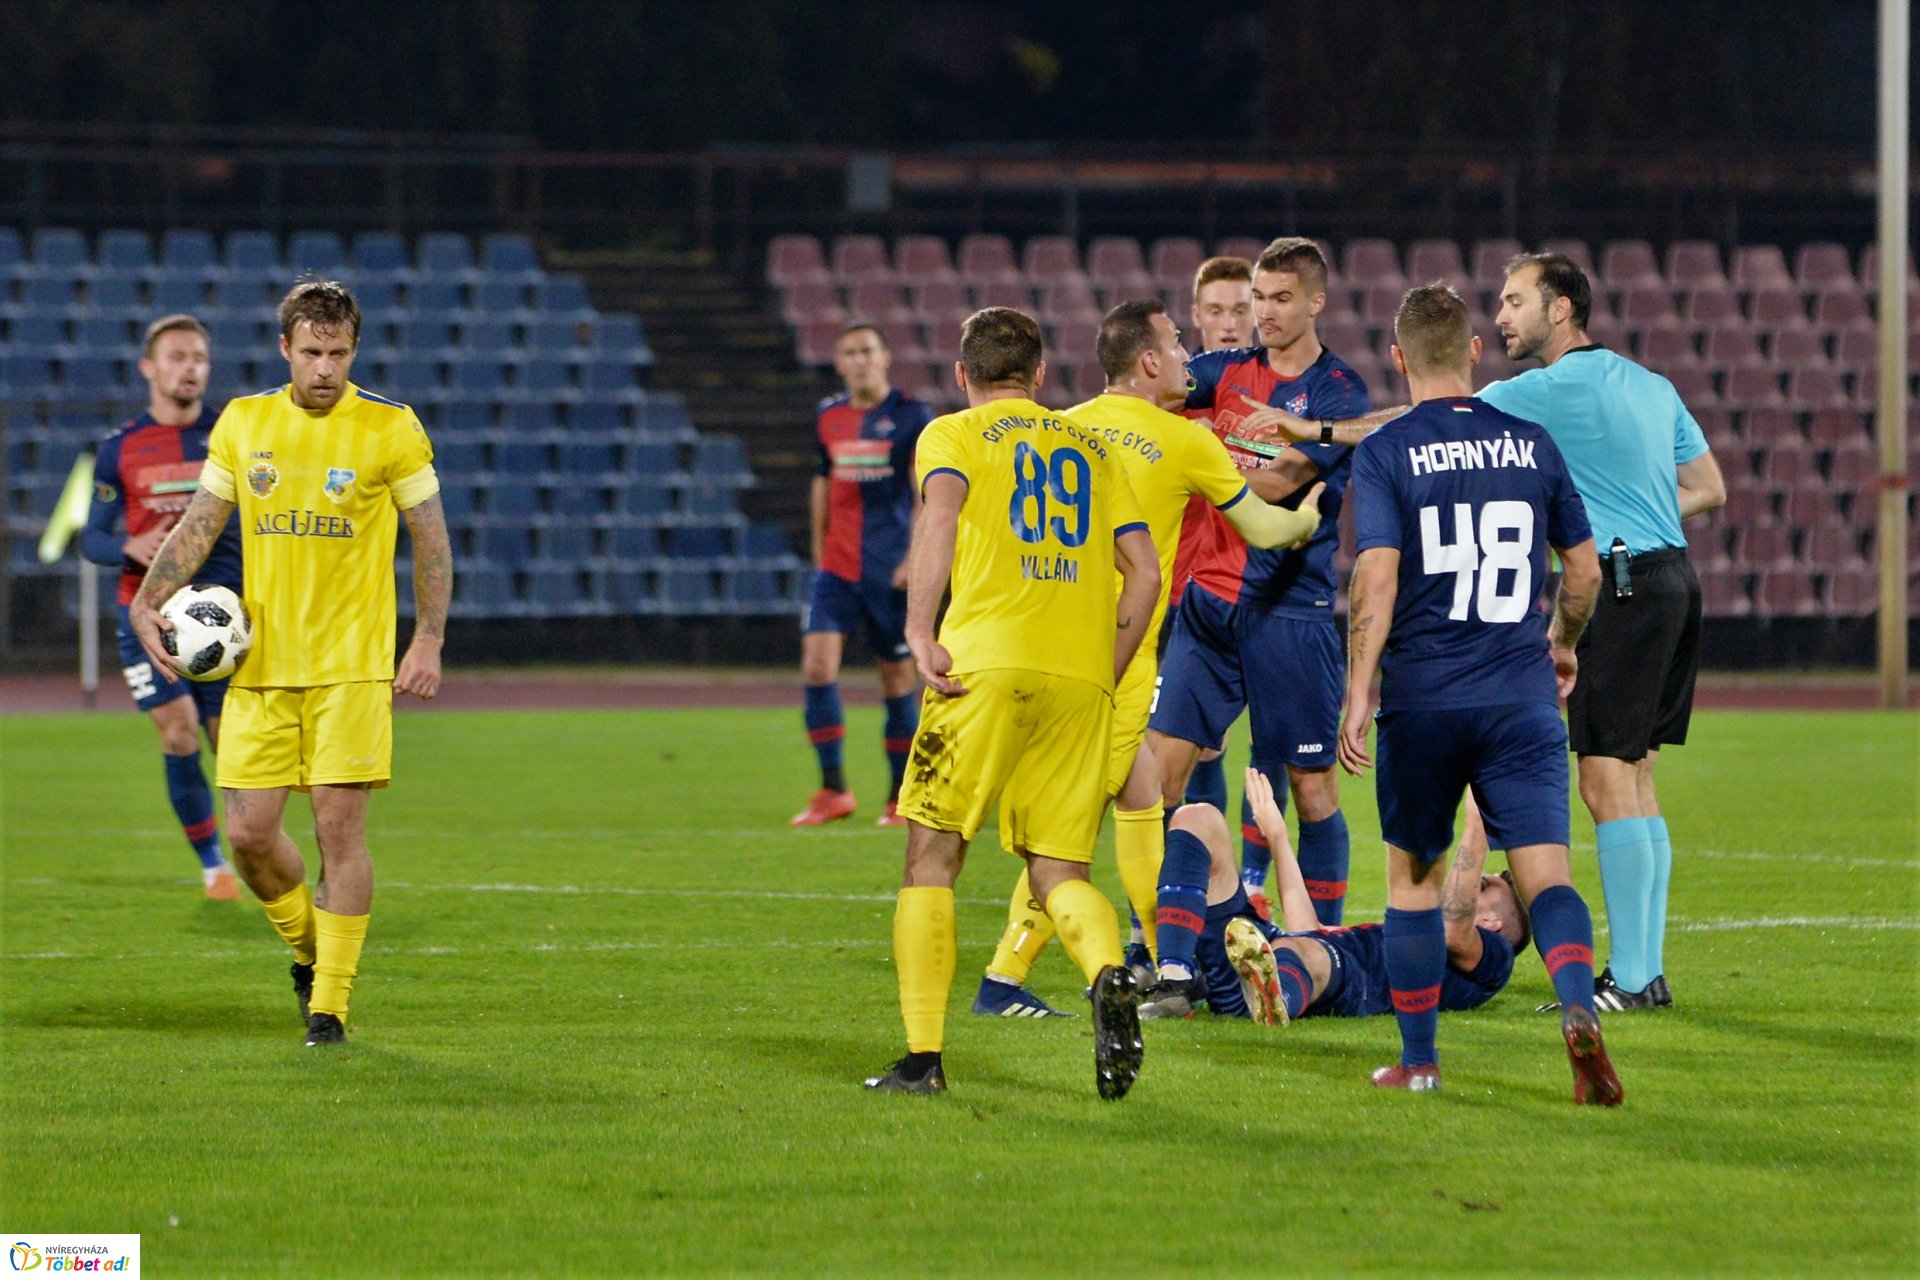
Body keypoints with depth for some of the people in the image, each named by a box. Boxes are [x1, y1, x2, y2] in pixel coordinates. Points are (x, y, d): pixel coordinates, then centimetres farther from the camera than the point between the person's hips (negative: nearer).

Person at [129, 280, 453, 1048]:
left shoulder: (390, 430, -3)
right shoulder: (243, 423, 6)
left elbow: (432, 542, 3)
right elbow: (199, 525, 11)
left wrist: (428, 643, -4)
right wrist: (146, 604, -2)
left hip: (352, 663, -3)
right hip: (259, 664, 3)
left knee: (339, 824, -8)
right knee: (250, 832, -2)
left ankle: (329, 1003, 0)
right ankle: (308, 947, 27)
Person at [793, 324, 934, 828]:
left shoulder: (911, 415, -3)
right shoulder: (828, 417, 9)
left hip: (890, 571, -3)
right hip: (837, 567, 3)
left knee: (898, 677, 2)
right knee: (818, 663, -13)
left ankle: (902, 796, 14)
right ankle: (833, 790, -9)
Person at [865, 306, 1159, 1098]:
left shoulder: (953, 435, 9)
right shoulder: (1092, 446, 22)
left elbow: (941, 510, -13)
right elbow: (1144, 572, 14)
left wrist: (920, 630, -19)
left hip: (986, 667, -4)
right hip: (1081, 678, 4)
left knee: (932, 859, 6)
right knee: (1058, 871, 7)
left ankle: (923, 1056, 1)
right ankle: (1108, 976, -25)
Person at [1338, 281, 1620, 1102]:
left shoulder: (1385, 452, -3)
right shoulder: (1530, 444, 7)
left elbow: (1376, 580, -13)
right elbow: (1584, 569, 14)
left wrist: (1358, 694, -9)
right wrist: (1562, 641, 33)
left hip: (1423, 695, -1)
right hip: (1522, 694, 2)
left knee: (1413, 875, 15)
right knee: (1545, 873, -4)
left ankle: (1418, 1060, 19)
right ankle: (1579, 1010, -30)